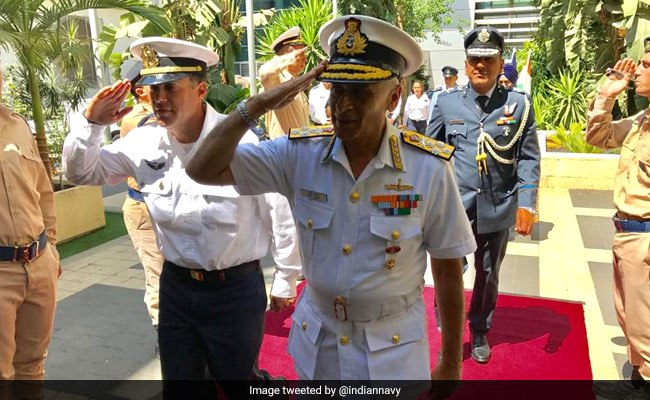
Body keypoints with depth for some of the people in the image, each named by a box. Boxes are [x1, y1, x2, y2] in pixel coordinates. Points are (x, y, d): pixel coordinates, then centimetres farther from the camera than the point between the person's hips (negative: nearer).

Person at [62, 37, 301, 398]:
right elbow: (81, 172, 8)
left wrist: (285, 282, -3)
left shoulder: (239, 141, -19)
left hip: (236, 287, -4)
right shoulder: (144, 143, -4)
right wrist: (92, 124, -11)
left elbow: (282, 213, -12)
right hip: (176, 285, 5)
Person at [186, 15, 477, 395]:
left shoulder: (429, 168, -17)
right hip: (316, 342, 3)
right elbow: (203, 170, -14)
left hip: (393, 350, -2)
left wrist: (451, 364, -2)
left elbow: (448, 270, -9)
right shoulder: (300, 153, -12)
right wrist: (256, 106, -24)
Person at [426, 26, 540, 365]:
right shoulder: (446, 102, 0)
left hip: (498, 209, 1)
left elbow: (528, 158, 1)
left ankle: (479, 332, 39)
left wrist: (527, 204, -7)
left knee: (488, 276, 17)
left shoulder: (519, 104, 0)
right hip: (454, 207, -1)